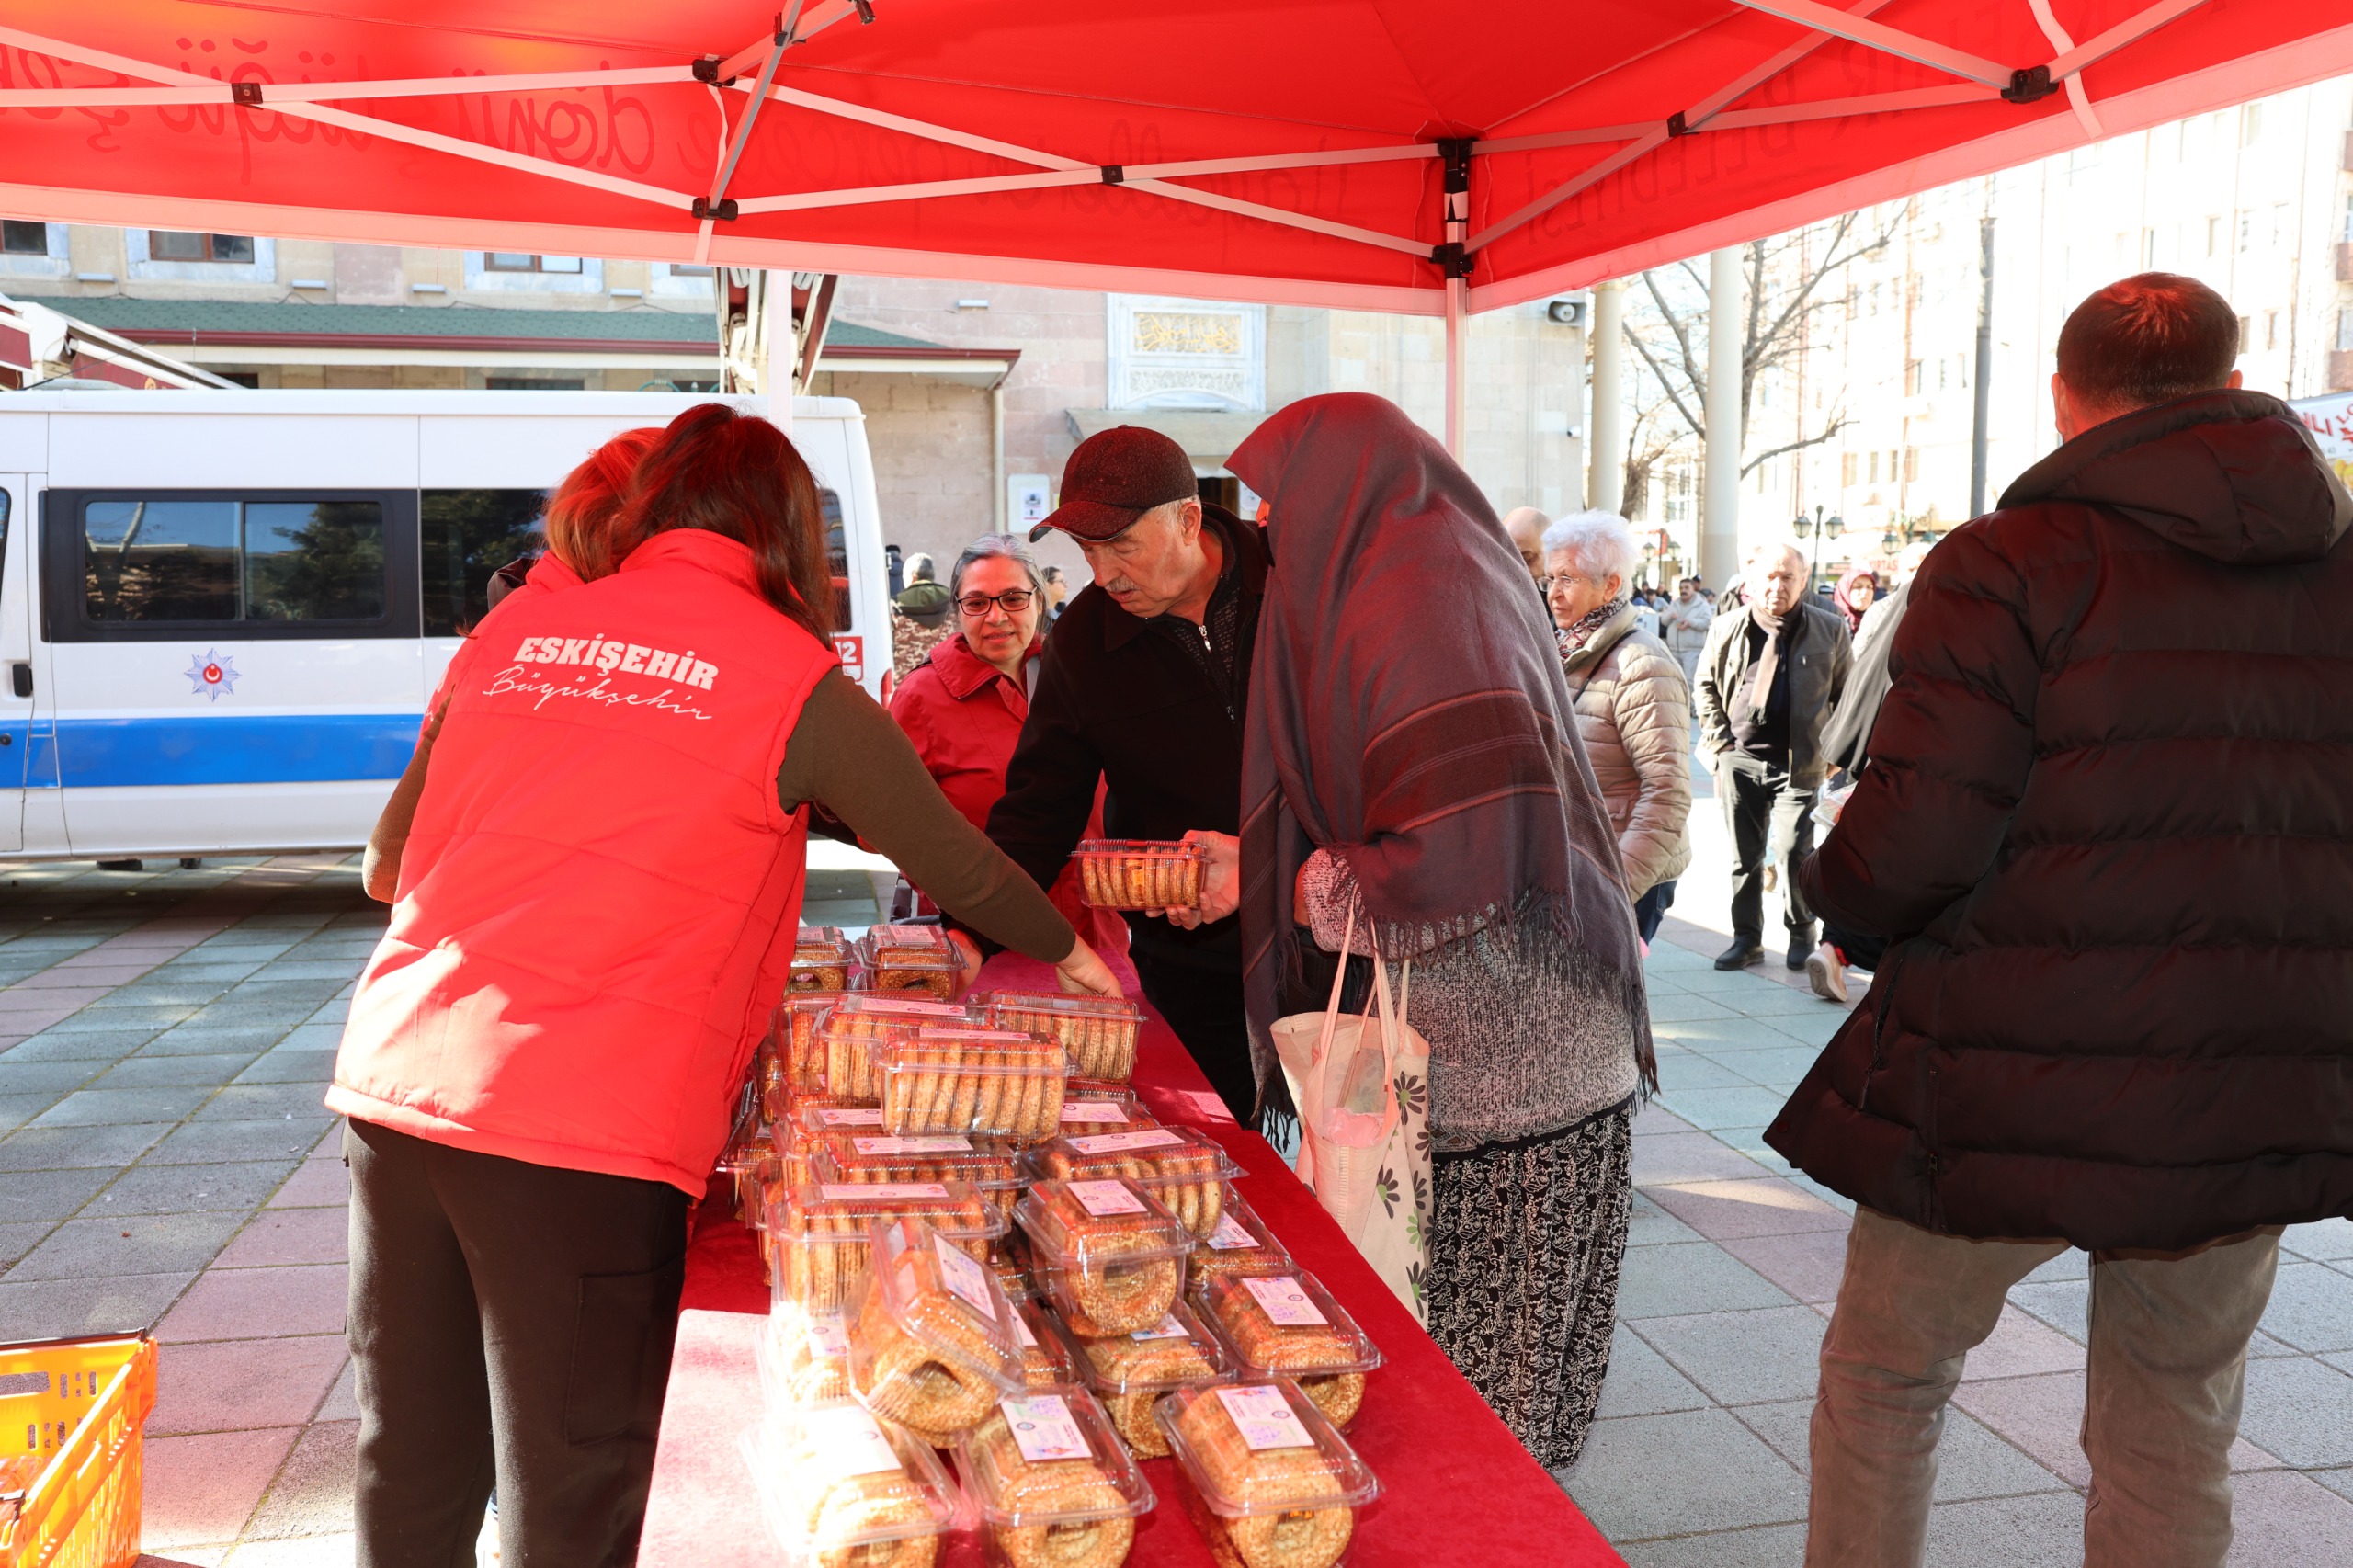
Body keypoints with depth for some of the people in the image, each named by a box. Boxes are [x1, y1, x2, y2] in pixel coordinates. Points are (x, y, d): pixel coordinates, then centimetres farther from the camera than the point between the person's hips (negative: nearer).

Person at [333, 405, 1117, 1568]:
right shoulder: (794, 678, 0)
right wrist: (1067, 954, 29)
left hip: (392, 1079, 6)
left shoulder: (512, 630, 13)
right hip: (582, 1130, -5)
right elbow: (957, 868, 10)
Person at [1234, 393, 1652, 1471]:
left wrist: (1323, 889, -7)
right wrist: (1247, 868, 15)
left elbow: (1464, 856, -25)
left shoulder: (1419, 606, -18)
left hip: (1501, 1077, -9)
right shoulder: (1415, 580, 13)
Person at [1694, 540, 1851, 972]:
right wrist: (1719, 740, 5)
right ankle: (1747, 938, 20)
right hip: (1740, 759, 2)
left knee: (1793, 850, -9)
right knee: (1744, 855, 8)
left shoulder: (1829, 630, 2)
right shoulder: (1726, 628, 3)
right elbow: (1705, 685, 14)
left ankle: (1802, 933, 13)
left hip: (1798, 762, -2)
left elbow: (1847, 693, 11)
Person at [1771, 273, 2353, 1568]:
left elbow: (1919, 839, -20)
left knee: (1883, 1376, 17)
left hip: (2010, 1096, -4)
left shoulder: (2009, 564, -12)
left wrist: (1836, 888, 2)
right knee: (2176, 1437, 19)